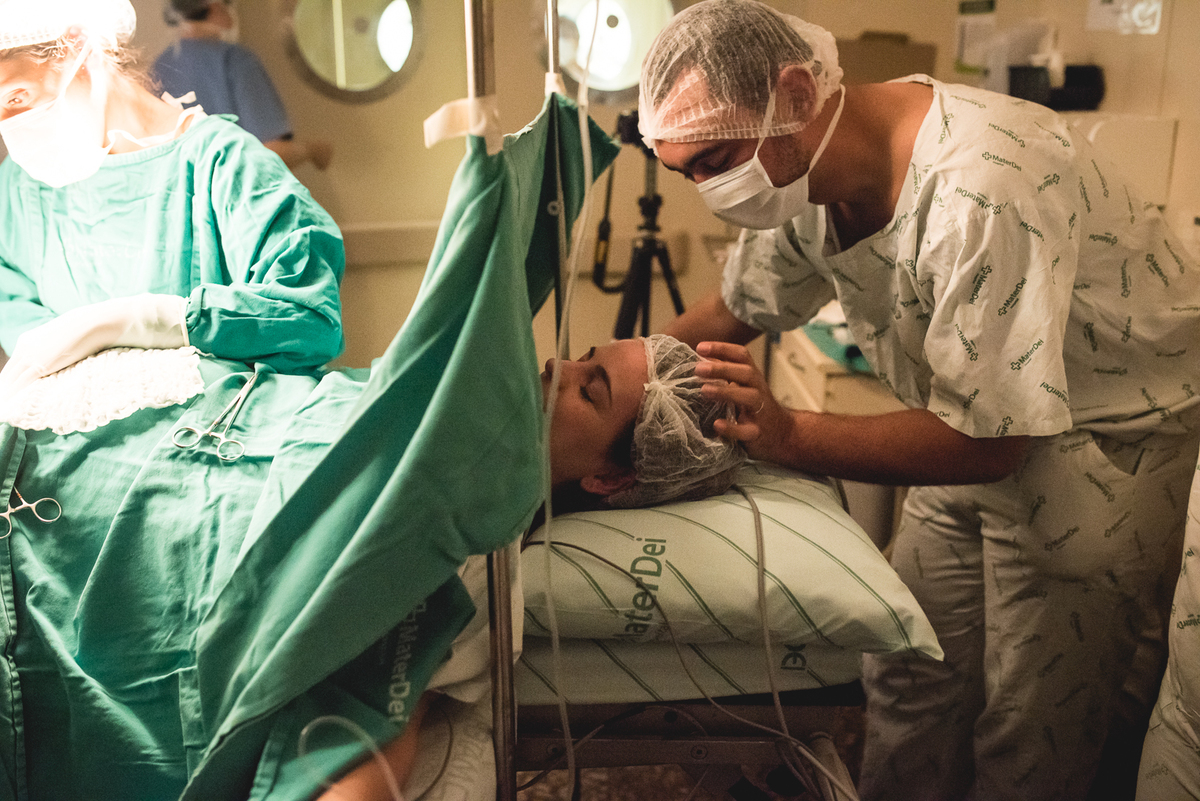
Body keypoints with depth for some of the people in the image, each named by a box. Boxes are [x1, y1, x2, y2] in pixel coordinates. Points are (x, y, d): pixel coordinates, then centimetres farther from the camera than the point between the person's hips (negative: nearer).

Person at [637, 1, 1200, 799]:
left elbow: (988, 440, -32)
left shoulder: (982, 194, -35)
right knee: (908, 674, 14)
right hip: (982, 424, 7)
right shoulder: (802, 162, -9)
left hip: (1110, 440, -7)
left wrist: (789, 435, -34)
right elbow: (736, 311, 5)